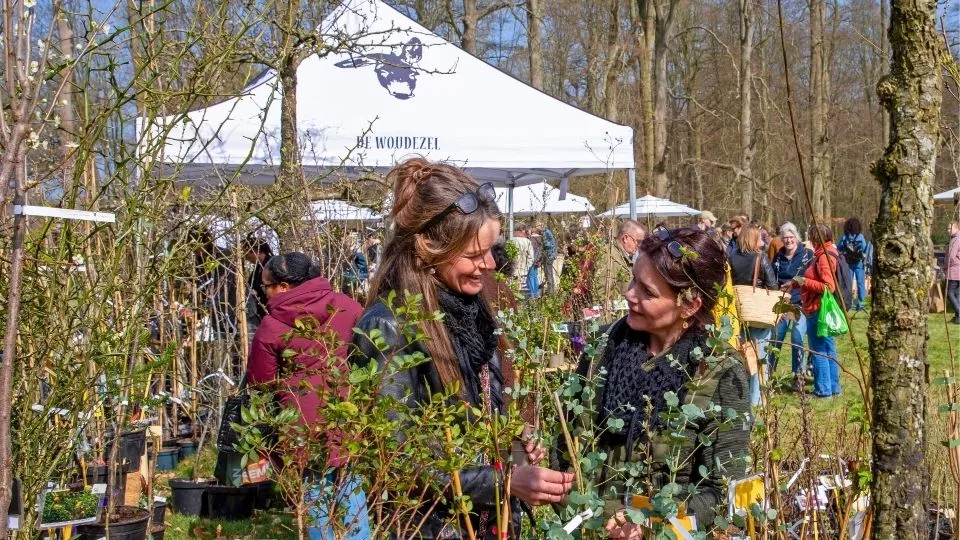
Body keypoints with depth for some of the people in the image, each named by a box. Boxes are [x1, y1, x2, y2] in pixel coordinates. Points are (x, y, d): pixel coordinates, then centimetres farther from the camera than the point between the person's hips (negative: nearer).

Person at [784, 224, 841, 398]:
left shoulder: (824, 257, -18)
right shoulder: (828, 253, 13)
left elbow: (828, 287, -24)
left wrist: (804, 281, -19)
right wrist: (795, 284, 20)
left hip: (818, 310, -10)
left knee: (818, 350, -3)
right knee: (828, 349, 15)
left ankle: (823, 389, 1)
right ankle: (833, 387, 22)